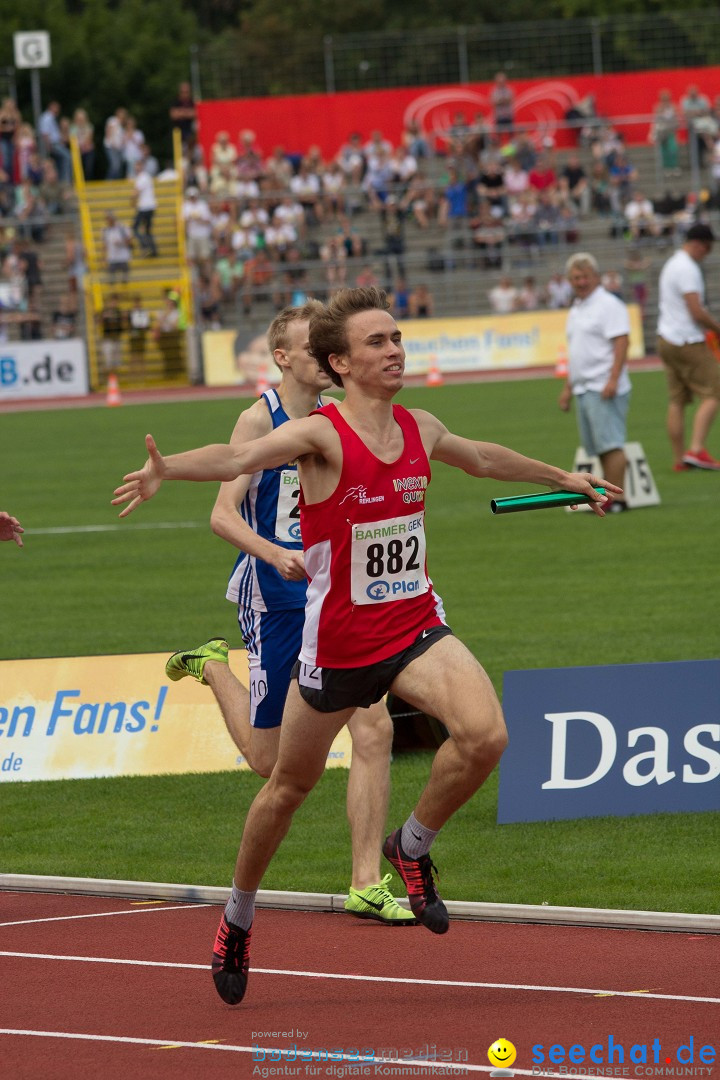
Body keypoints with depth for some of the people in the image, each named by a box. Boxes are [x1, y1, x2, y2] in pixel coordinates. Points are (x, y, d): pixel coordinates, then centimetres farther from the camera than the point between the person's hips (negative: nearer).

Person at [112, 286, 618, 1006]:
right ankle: (238, 918, 38)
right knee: (292, 783, 14)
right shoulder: (321, 435, -17)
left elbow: (483, 458, 24)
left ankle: (412, 848, 4)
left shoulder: (420, 431, 1)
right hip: (336, 642, -4)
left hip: (416, 628, 4)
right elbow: (238, 458, -36)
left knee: (484, 734, -23)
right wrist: (166, 469, -55)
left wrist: (562, 478, 38)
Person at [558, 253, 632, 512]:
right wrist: (567, 388, 25)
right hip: (582, 390, 9)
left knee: (610, 444, -12)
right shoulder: (575, 310, 20)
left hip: (603, 389, -9)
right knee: (599, 448, 8)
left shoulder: (608, 305, -8)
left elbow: (621, 342, -16)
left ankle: (616, 498, -15)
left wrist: (613, 379, -24)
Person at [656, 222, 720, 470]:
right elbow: (697, 311, -19)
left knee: (677, 401, 8)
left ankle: (679, 459, 7)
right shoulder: (688, 268, -14)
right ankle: (696, 450, -18)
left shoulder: (670, 265, 17)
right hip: (688, 343, -10)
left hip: (666, 339, 10)